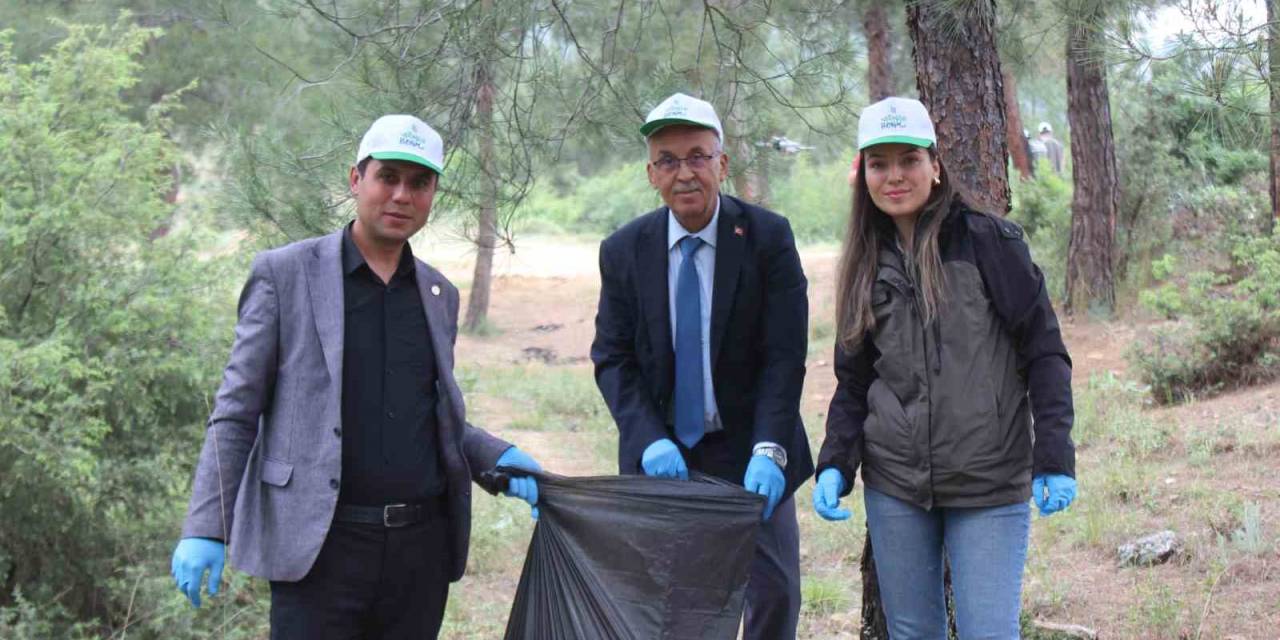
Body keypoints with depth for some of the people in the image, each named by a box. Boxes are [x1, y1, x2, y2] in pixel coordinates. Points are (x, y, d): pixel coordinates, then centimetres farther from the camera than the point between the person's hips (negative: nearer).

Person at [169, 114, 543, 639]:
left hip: (421, 549, 5)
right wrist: (205, 529, -9)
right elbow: (236, 412, -1)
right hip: (321, 548, -4)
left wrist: (497, 459, 4)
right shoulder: (284, 274, 0)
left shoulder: (438, 295, 14)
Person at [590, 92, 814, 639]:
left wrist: (768, 449, -22)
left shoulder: (767, 237, -7)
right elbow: (612, 360, -1)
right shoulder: (623, 251, -1)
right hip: (661, 456, 1)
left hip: (750, 451, -1)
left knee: (775, 594, 3)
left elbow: (785, 355, -10)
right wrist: (649, 440, -16)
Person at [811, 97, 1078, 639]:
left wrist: (1054, 457, -13)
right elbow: (854, 381, 12)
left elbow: (1043, 351, -7)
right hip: (893, 484, 4)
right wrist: (835, 465, -2)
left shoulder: (988, 241, -6)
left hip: (990, 486, -4)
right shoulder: (866, 263, 10)